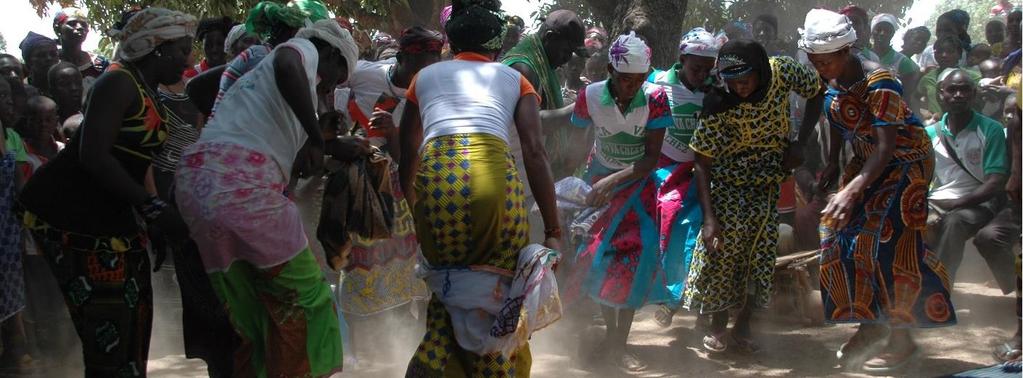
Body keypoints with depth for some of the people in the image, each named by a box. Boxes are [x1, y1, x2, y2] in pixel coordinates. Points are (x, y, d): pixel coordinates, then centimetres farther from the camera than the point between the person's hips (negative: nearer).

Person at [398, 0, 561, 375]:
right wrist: (552, 231, 9)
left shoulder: (425, 76, 30)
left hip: (436, 176, 2)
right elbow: (534, 152, 11)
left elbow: (407, 156, 32)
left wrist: (408, 211, 48)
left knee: (449, 290, 21)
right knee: (499, 292, 14)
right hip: (494, 174, -1)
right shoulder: (514, 79, 25)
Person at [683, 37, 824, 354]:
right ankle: (717, 325, 2)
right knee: (724, 241, -11)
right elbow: (702, 161, -25)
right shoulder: (720, 104, -29)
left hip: (770, 173, 3)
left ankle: (744, 325, 7)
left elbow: (815, 93, -1)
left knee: (761, 243, -1)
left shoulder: (782, 71, -23)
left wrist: (799, 143, -11)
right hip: (729, 174, -3)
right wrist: (709, 217, -31)